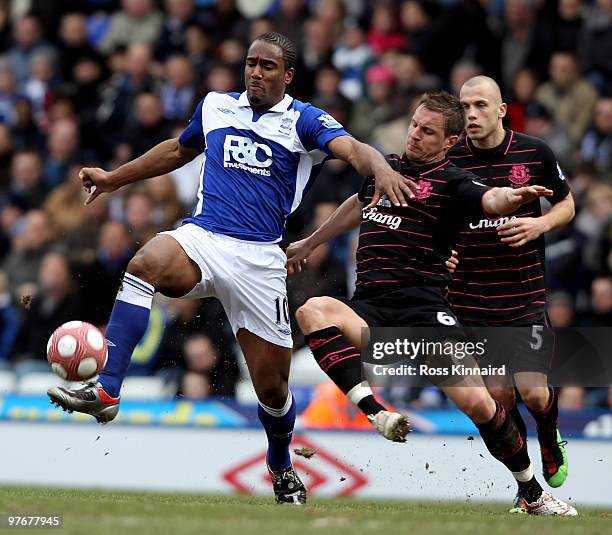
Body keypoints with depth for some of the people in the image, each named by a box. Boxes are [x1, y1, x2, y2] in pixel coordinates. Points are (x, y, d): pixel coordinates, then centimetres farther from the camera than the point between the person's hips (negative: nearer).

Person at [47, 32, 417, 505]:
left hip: (260, 258, -1)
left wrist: (380, 167, -41)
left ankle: (281, 468, 34)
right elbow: (179, 150, 32)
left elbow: (353, 150, -17)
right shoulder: (216, 106, 13)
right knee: (147, 263, -35)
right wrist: (113, 178, 37)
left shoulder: (304, 121, 2)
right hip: (201, 238, 1)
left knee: (273, 385, 2)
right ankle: (105, 391, -41)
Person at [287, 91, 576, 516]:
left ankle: (533, 492, 11)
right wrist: (310, 243, 51)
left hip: (423, 306, -4)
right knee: (313, 310, -30)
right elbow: (359, 205, 39)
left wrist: (515, 197, -46)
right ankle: (376, 414, -40)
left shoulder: (450, 182, 1)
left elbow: (490, 199, -22)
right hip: (370, 310, 4)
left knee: (477, 402, -15)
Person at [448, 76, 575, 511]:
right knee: (497, 396, -3)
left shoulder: (535, 153, -3)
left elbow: (566, 203, 11)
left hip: (526, 297, -1)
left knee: (533, 392, -10)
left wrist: (541, 223, -10)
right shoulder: (447, 160, -3)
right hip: (472, 302, 1)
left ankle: (551, 442, 25)